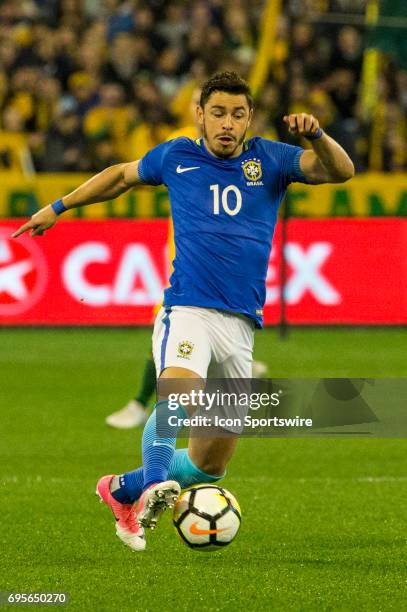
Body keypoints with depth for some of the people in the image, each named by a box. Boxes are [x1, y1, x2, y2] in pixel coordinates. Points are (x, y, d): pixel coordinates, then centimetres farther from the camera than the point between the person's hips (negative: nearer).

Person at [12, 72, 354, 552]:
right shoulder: (176, 157, 8)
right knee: (179, 388, -37)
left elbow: (341, 171, -4)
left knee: (210, 464, 8)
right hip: (187, 312, -2)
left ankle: (123, 491, 29)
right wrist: (58, 207, 31)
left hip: (240, 325, 3)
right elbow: (122, 175, 27)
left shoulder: (270, 160, 8)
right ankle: (154, 484, -49)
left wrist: (315, 135, -24)